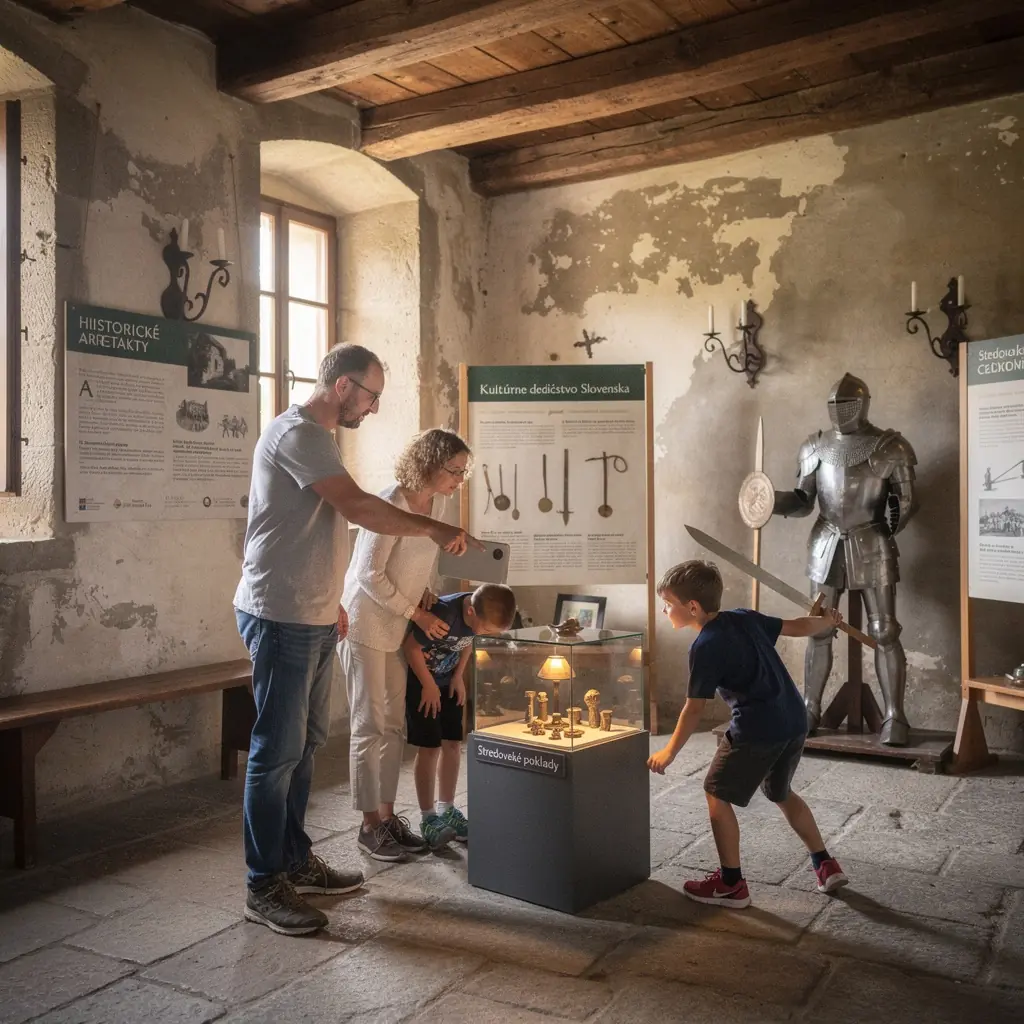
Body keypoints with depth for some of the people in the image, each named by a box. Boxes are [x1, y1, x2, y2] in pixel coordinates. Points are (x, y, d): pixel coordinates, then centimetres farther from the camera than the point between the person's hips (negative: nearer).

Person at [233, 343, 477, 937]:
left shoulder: (319, 438, 17)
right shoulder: (297, 433, -15)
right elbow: (359, 507, -24)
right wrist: (432, 528, -17)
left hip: (313, 620, 10)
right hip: (283, 619, -10)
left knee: (305, 744, 15)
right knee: (278, 752, -3)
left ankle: (296, 862, 28)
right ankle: (265, 888, 8)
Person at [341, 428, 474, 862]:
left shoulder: (436, 501, 2)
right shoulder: (390, 505, -24)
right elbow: (370, 577, -22)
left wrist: (426, 589, 2)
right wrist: (417, 614, -16)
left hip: (397, 627, 8)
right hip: (365, 624, -8)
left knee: (394, 725, 12)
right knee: (369, 725, -1)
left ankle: (388, 816, 22)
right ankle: (370, 826, 10)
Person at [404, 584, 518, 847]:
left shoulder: (484, 616, -14)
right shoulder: (444, 614, -35)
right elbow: (411, 647, -26)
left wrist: (459, 675, -3)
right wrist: (429, 685, -16)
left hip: (448, 682, 6)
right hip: (419, 681, -6)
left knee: (453, 744, 7)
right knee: (429, 747, -6)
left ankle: (446, 810, 21)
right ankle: (428, 818, 6)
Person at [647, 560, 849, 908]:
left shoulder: (706, 646, -14)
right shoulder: (745, 618, 7)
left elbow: (694, 709, -11)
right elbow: (797, 627, 19)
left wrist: (668, 752, 2)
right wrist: (828, 620, 41)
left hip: (757, 729, -8)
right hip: (795, 721, 9)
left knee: (718, 794, 8)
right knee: (780, 792, 28)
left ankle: (731, 884, 13)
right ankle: (826, 865, 32)